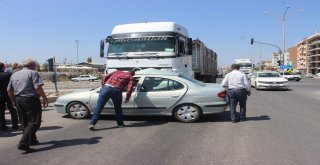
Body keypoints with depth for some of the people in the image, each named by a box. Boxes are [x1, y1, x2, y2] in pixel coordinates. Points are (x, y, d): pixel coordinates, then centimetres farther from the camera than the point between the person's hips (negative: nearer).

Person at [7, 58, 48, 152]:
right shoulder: (33, 73, -6)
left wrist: (13, 101, 24)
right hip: (31, 100, -8)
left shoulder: (14, 75, 16)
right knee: (34, 122, -5)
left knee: (24, 123, 18)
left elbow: (9, 90, 15)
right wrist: (44, 98, -11)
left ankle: (32, 140, 29)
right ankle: (23, 144, -16)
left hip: (18, 100, 8)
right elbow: (37, 87, -18)